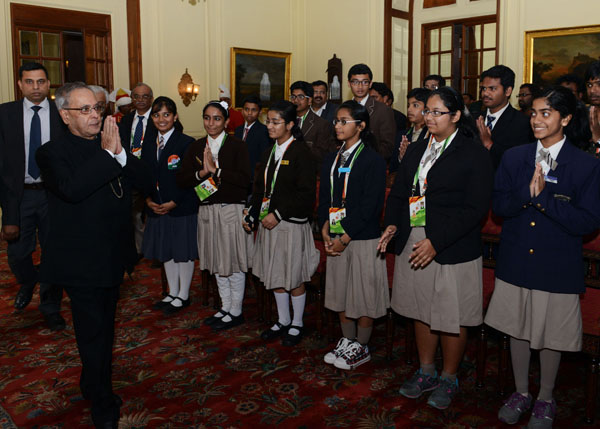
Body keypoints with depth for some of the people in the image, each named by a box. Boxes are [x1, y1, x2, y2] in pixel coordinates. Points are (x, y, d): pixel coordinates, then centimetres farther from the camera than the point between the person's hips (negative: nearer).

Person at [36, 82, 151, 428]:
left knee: (103, 330, 21)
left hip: (112, 257, 6)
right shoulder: (53, 152, -12)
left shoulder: (112, 146, 6)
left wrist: (121, 152, -16)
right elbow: (72, 189, -31)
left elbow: (146, 182, -3)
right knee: (93, 333, 3)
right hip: (82, 262, -6)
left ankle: (93, 387, 43)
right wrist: (107, 153, -27)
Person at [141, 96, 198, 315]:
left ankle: (183, 296, 18)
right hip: (157, 207, 6)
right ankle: (172, 293, 29)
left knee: (184, 251, 4)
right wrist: (148, 200, -4)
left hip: (181, 208, -6)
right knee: (166, 251, 14)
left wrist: (173, 203, -16)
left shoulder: (186, 143, -8)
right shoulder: (148, 145, 11)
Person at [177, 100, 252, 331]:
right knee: (217, 262, 15)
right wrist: (202, 172, -17)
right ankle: (226, 307, 30)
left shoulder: (237, 145, -6)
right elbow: (181, 179, 0)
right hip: (207, 210, 5)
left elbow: (245, 179, -17)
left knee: (234, 262, 2)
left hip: (232, 210, -5)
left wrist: (216, 169, -20)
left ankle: (236, 311, 17)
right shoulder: (196, 147, 9)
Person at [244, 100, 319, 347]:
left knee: (294, 278, 6)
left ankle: (297, 324, 23)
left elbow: (306, 194, -17)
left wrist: (278, 214, -19)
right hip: (269, 224, 7)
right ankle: (283, 321, 31)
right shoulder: (269, 153, 11)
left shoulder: (301, 153, -11)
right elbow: (260, 188, 15)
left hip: (292, 224, -7)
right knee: (275, 276, 15)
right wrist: (251, 217, 3)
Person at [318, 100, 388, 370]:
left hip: (363, 239, -6)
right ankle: (347, 342, 30)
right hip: (336, 239, 6)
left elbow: (371, 205, -15)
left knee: (363, 296, 4)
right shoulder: (331, 160, 12)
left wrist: (345, 237, -17)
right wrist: (326, 232, -3)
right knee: (340, 294, 14)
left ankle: (361, 348, 20)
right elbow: (324, 199, 11)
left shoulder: (373, 160, -9)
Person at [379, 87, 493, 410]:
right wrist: (392, 224, -6)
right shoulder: (416, 151, 12)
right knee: (422, 312, 17)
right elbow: (398, 192, 15)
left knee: (451, 318, 7)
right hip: (413, 245, 6)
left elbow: (476, 208, -14)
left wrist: (436, 242, -21)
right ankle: (426, 372, 35)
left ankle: (448, 379, 28)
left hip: (452, 250, -5)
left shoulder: (474, 154, -8)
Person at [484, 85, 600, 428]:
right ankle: (521, 393, 38)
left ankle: (545, 400, 36)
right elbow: (500, 206, -5)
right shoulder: (514, 158, 1)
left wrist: (543, 196, -24)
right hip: (516, 262, 3)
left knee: (551, 336, 13)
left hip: (557, 266, -3)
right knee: (518, 330, 16)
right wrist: (527, 192, -25)